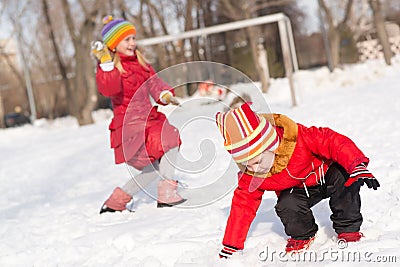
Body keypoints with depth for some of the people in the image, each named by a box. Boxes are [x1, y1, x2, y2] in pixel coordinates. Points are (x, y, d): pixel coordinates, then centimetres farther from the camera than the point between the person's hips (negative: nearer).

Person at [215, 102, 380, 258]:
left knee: (344, 178, -33)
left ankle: (348, 229, -12)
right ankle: (302, 235, 3)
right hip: (298, 190, 2)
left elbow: (332, 141, -35)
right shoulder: (250, 176, -21)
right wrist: (230, 247, -12)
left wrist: (358, 166, -47)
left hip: (326, 173, -2)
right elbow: (243, 206, -12)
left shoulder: (294, 138, -37)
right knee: (287, 206, -29)